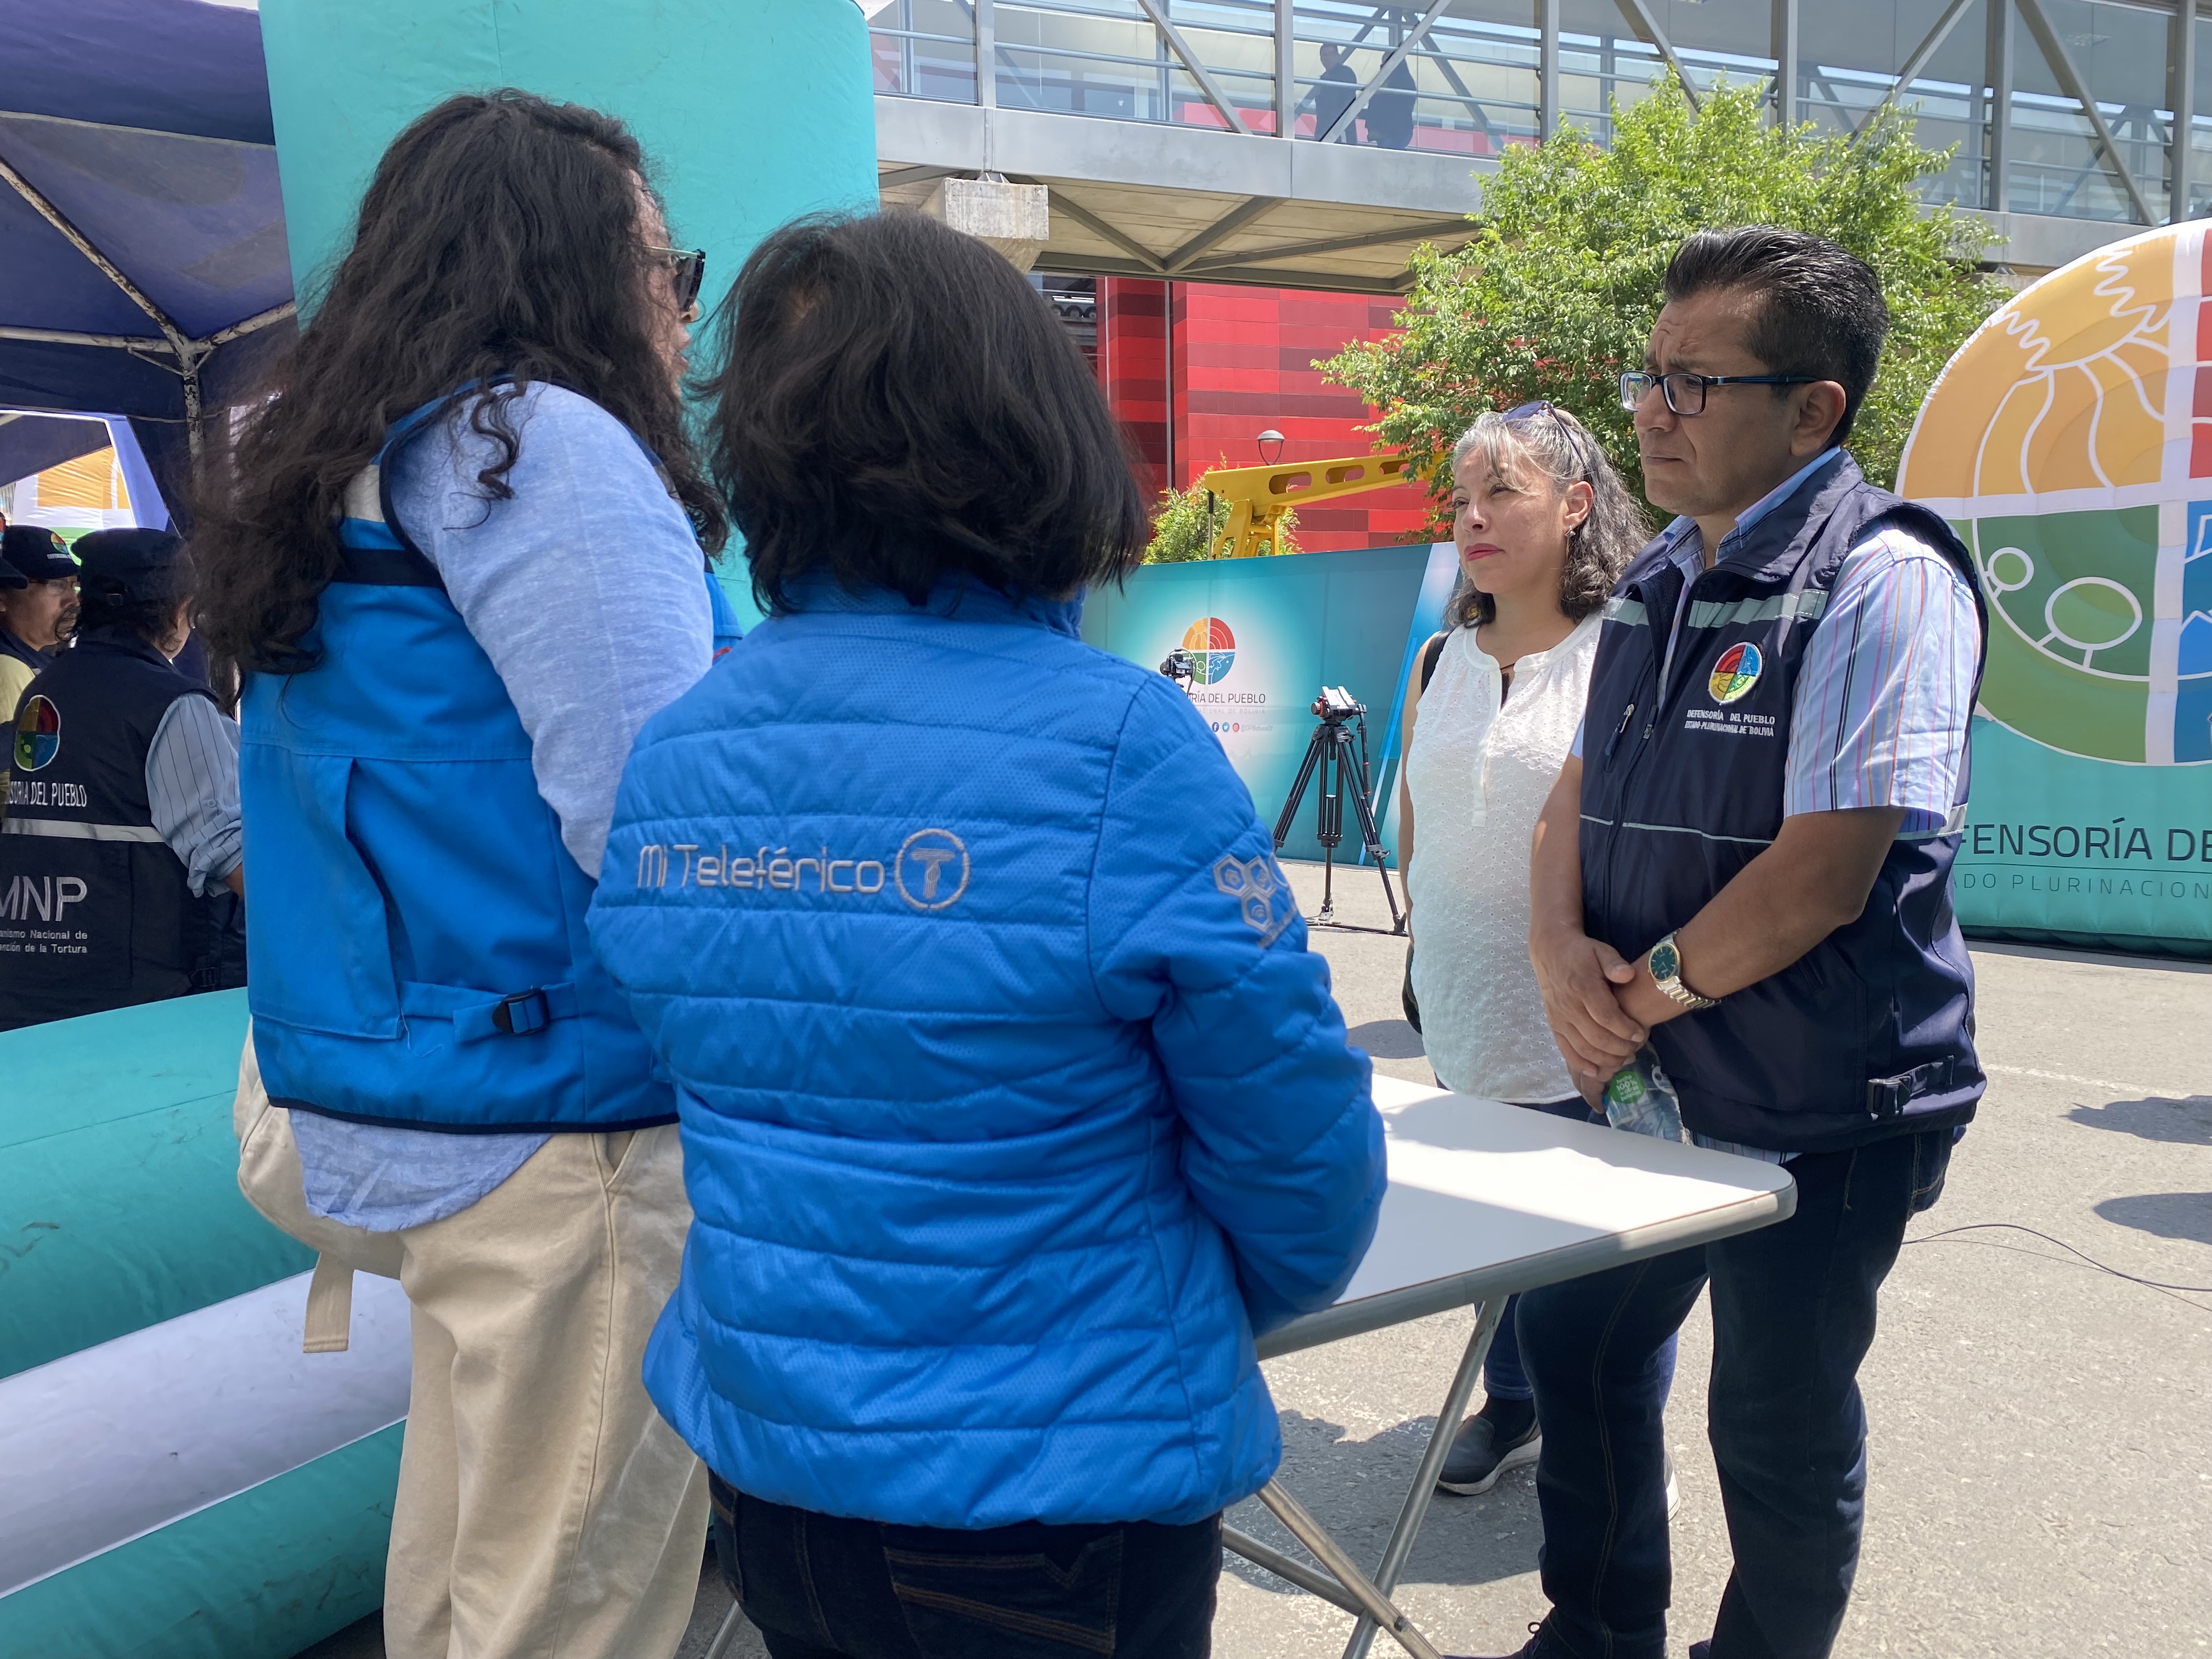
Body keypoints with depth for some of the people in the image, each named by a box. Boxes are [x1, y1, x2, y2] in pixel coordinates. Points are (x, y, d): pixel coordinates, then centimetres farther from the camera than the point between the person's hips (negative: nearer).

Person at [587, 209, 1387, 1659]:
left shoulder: (670, 755, -6)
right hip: (1062, 1499, -4)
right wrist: (1209, 1318, 7)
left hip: (760, 1464, 5)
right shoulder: (1122, 750, -22)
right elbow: (1297, 1147, -14)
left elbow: (733, 1091, 6)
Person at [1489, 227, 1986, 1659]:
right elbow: (1579, 795, 10)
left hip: (1818, 1112, -8)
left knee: (1780, 1427, 8)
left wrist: (1649, 991, -14)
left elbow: (1827, 873, -24)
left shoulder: (1883, 579, -18)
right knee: (1575, 1342, 20)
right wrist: (1564, 952, -8)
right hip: (1650, 1080, 8)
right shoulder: (1660, 580, 8)